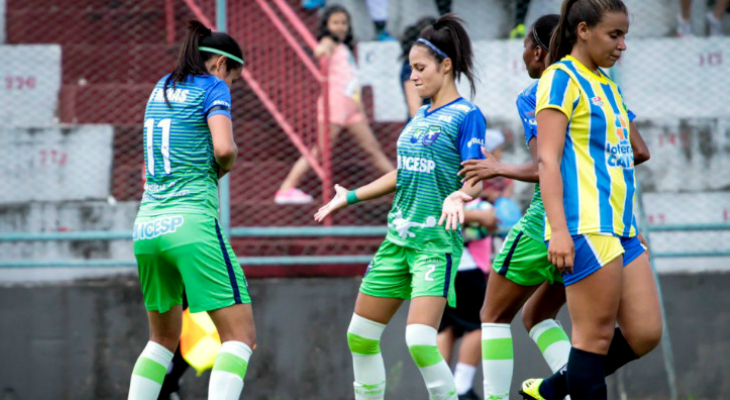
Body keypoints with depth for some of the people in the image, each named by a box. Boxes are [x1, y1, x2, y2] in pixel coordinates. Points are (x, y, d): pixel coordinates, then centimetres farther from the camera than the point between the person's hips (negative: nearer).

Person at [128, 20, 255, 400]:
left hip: (147, 225, 7)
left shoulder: (161, 88, 19)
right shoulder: (212, 87, -1)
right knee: (239, 334, -6)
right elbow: (224, 148, -14)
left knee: (163, 338, 20)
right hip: (191, 223, -7)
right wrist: (223, 168, 6)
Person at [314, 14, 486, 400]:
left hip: (436, 241, -8)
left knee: (420, 342, -22)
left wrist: (458, 196, -37)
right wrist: (351, 197, 29)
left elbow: (475, 179, -16)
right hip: (398, 237, 8)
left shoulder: (466, 115, -8)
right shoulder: (420, 116, 14)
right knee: (360, 335, 10)